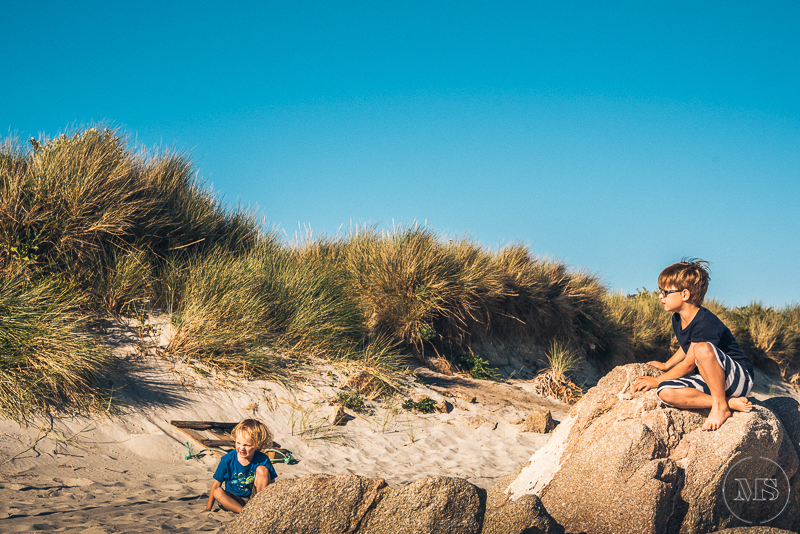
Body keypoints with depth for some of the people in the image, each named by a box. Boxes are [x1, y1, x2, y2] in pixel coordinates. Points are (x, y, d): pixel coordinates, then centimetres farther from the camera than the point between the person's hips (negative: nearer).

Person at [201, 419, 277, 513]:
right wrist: (208, 509, -6)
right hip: (233, 500, 1)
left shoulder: (263, 460, -15)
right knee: (218, 492, -30)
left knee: (263, 470, -22)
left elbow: (271, 485, -9)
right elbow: (216, 484, -6)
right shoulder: (227, 460, -13)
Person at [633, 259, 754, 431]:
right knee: (665, 392, -20)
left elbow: (688, 365, -19)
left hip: (738, 379, -9)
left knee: (703, 348, -39)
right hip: (709, 380, 9)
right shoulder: (677, 320, 5)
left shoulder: (706, 323, -25)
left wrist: (658, 380, -8)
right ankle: (732, 403, -20)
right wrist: (665, 366, 29)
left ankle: (721, 406, -22)